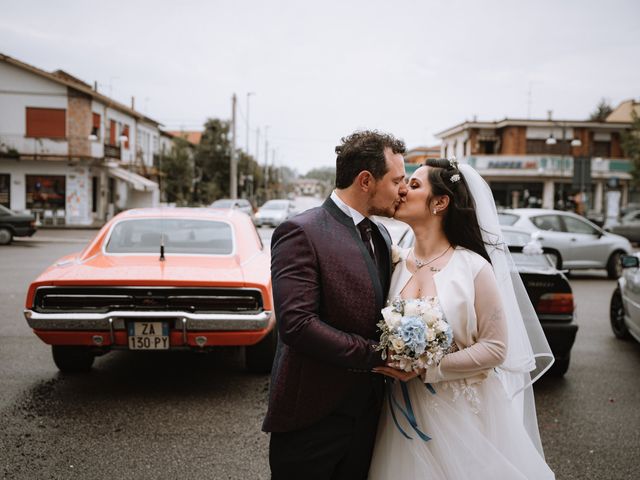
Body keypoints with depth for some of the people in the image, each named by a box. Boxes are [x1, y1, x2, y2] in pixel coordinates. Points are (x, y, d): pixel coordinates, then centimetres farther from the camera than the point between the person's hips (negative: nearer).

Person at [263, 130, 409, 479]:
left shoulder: (380, 236, 11)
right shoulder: (301, 233, -15)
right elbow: (297, 324, -25)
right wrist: (377, 355, -21)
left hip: (367, 413, 7)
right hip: (312, 420, -7)